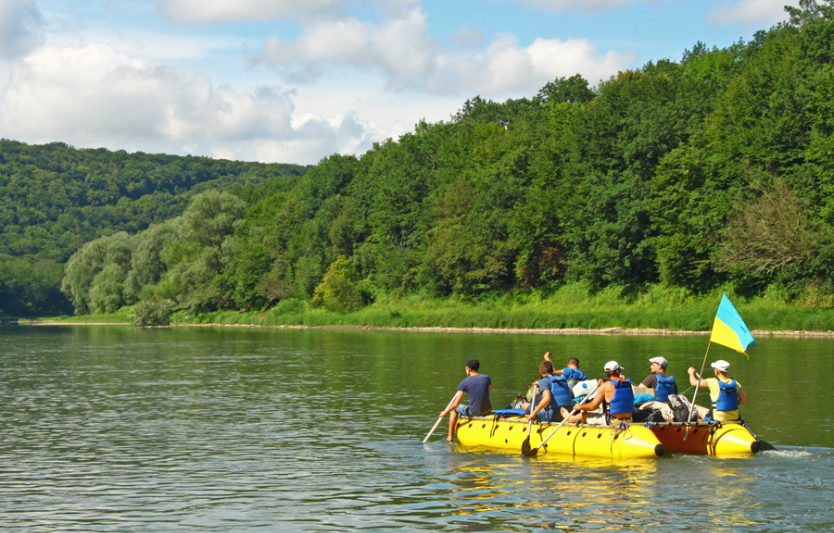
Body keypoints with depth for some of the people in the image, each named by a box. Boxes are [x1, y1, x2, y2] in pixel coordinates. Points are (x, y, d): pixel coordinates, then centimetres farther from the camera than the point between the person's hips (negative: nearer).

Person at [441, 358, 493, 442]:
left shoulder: (465, 382, -12)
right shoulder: (486, 378, -1)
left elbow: (456, 404, -11)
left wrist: (445, 412, 4)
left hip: (474, 412, -4)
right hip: (488, 410, 4)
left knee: (454, 410, 24)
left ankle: (450, 438, 26)